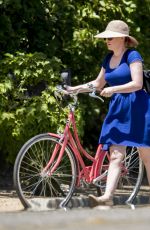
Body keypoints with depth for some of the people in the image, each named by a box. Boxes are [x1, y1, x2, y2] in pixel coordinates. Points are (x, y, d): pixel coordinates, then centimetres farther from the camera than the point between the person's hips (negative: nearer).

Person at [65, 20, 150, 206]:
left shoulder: (132, 56, -8)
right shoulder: (109, 58, 13)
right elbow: (98, 83, 23)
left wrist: (113, 89, -23)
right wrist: (74, 89, 12)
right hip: (117, 110, 6)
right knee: (115, 156, -5)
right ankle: (107, 196, -15)